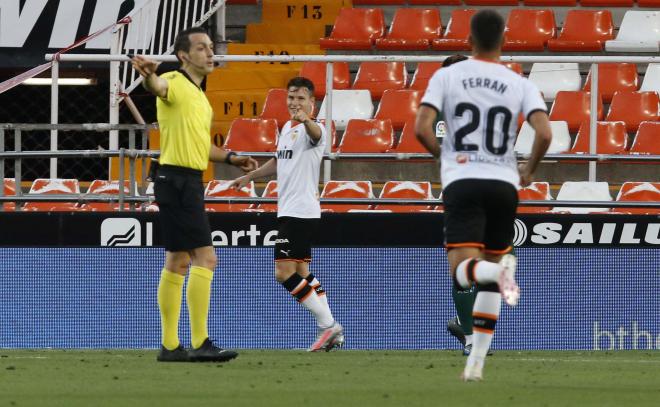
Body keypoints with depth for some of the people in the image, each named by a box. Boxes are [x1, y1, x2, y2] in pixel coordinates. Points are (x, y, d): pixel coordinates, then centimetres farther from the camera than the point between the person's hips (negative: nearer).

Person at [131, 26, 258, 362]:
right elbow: (159, 86, -37)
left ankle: (170, 346, 15)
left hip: (189, 183, 10)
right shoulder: (176, 84, -11)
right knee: (205, 258, -13)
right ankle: (200, 343, -15)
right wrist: (149, 76, -59)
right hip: (177, 180, -10)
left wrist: (230, 158, 21)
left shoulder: (199, 96, 18)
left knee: (179, 264, 11)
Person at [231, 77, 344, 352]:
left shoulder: (312, 128, -11)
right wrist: (250, 176, 37)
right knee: (301, 272, 9)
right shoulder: (287, 128, 17)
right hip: (288, 211, 10)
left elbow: (316, 133, -38)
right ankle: (331, 331, 10)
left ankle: (328, 324, -11)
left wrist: (305, 120, -59)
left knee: (284, 272, -15)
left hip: (301, 212, -10)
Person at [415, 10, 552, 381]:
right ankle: (477, 362, 11)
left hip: (462, 182, -2)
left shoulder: (447, 76, 2)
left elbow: (422, 129, -7)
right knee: (490, 275, 15)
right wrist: (529, 171, 11)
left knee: (463, 271, -7)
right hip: (503, 183, 2)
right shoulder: (520, 84, 4)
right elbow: (545, 134, -9)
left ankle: (498, 269, -42)